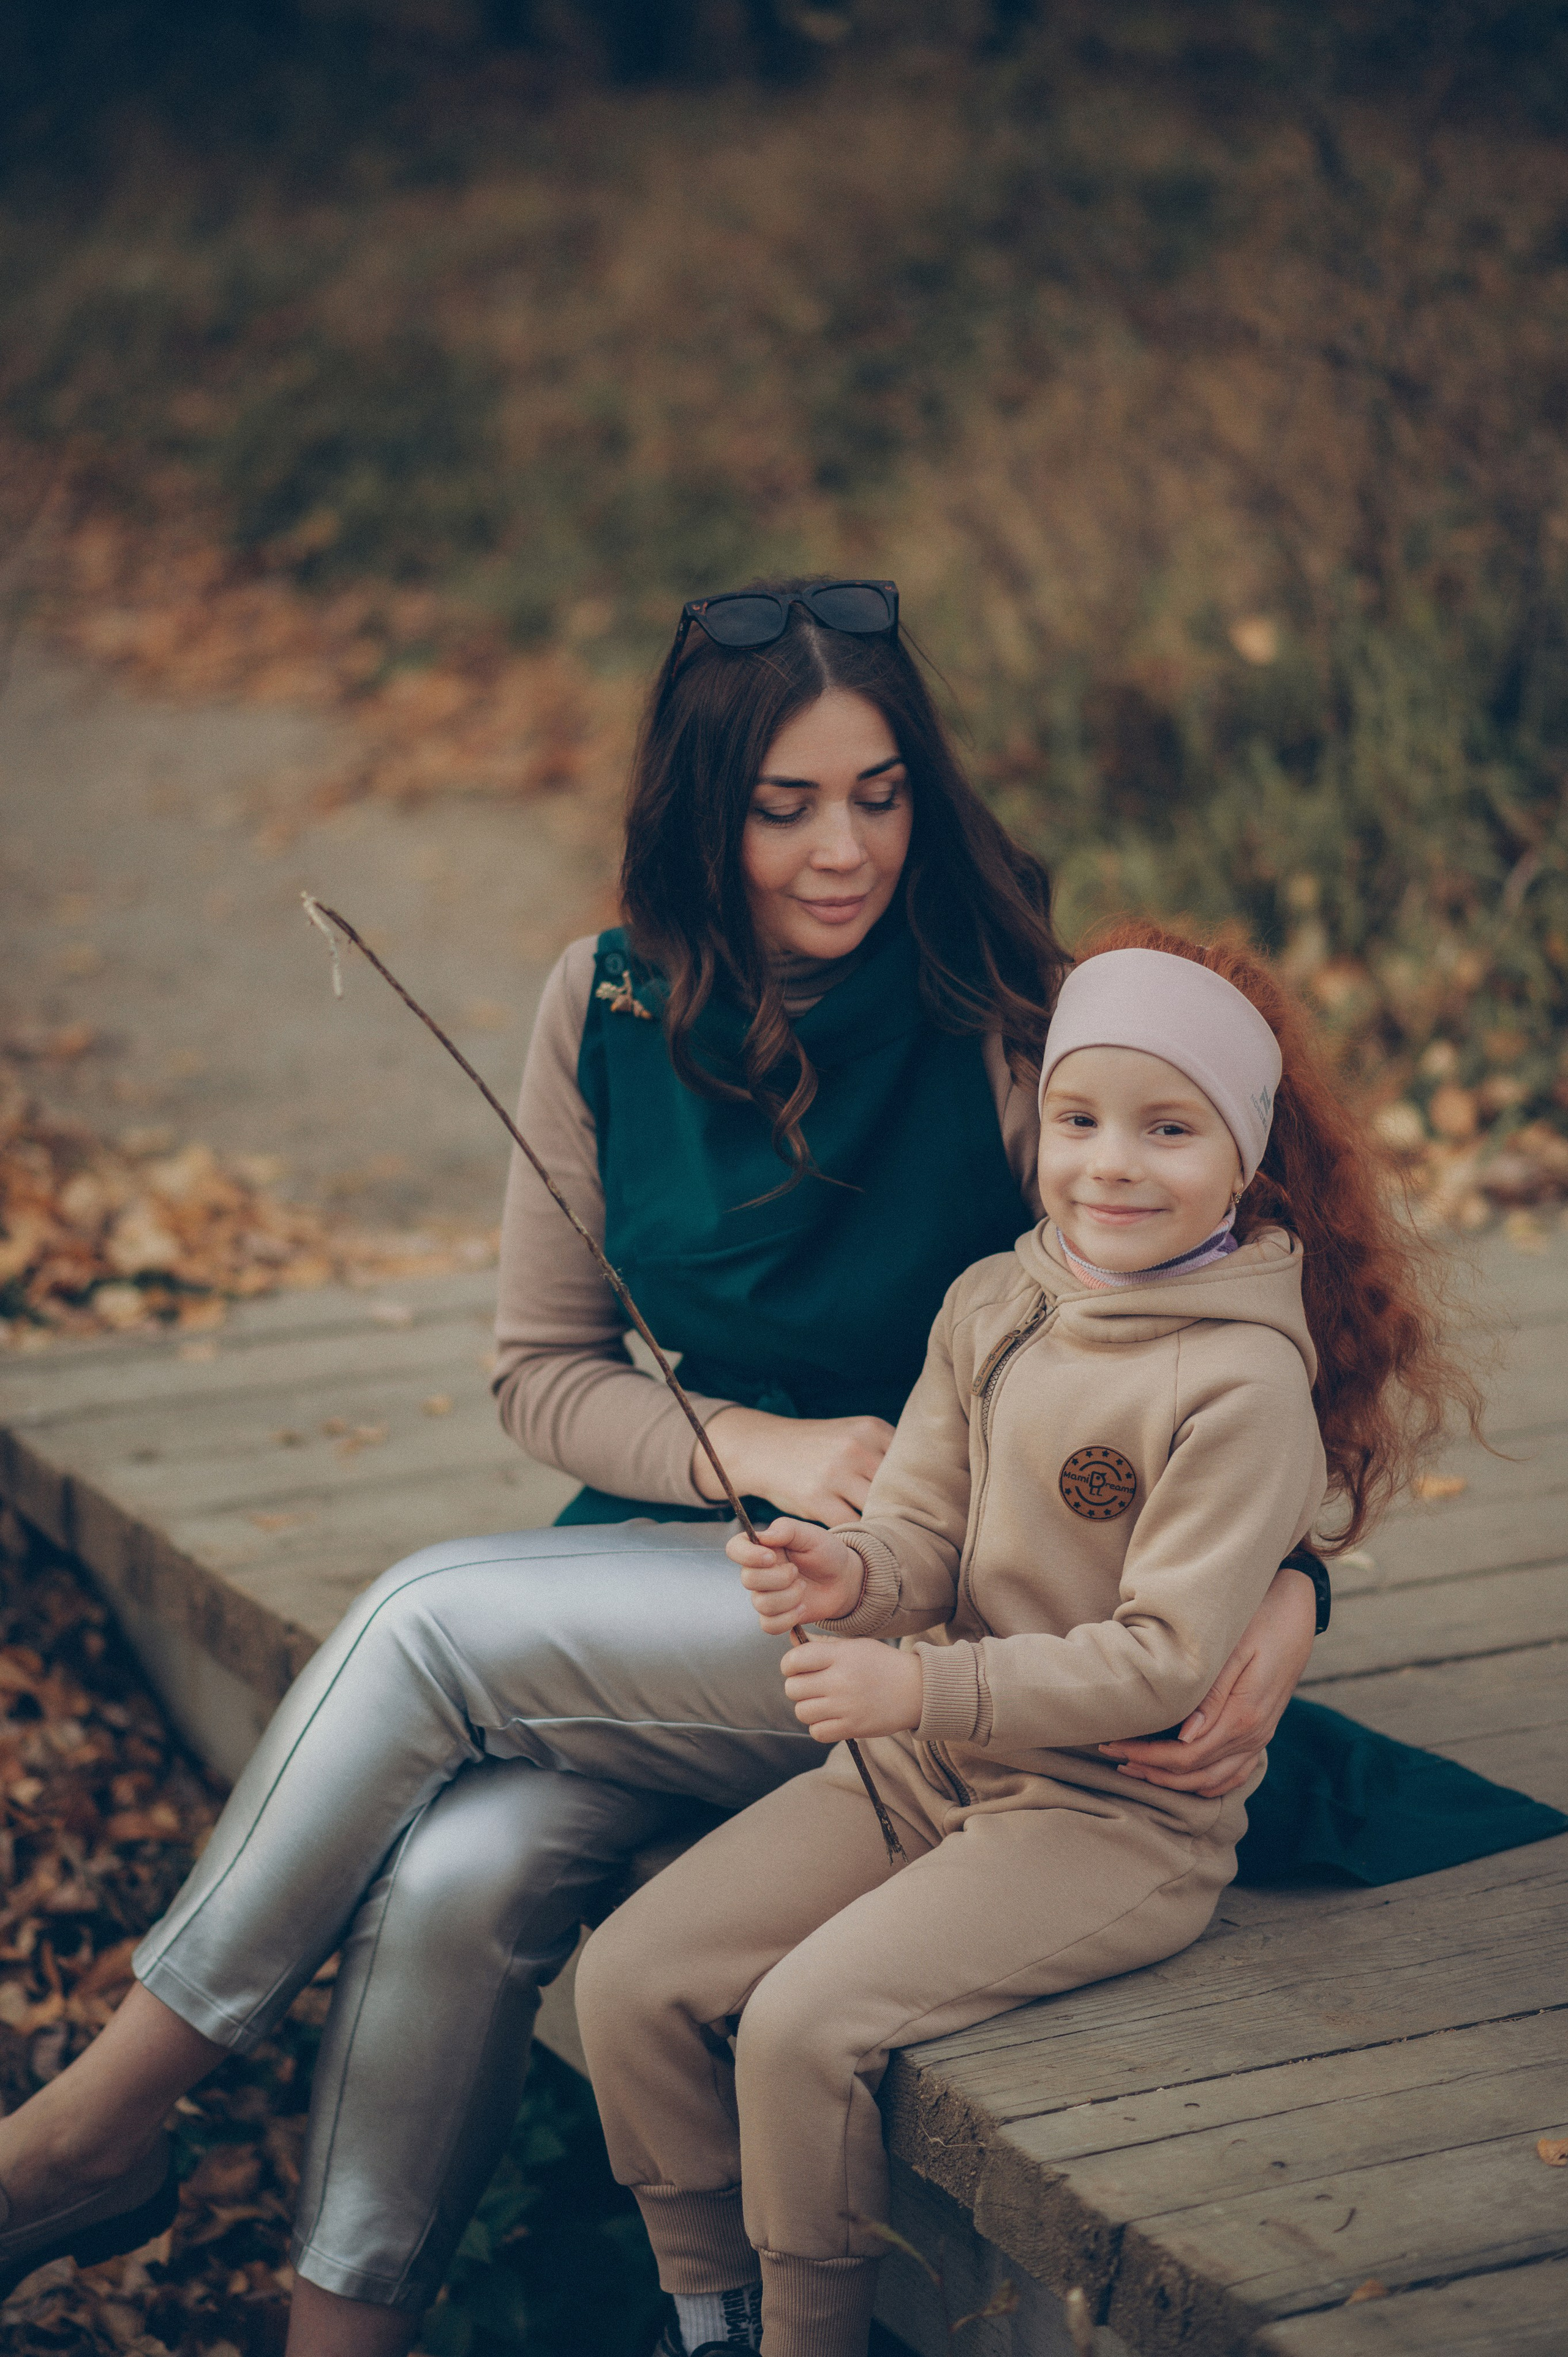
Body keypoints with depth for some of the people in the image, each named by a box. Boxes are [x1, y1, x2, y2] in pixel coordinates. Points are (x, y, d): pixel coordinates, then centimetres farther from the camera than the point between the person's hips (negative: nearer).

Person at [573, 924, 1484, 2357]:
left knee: (804, 2023, -24)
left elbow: (1164, 1658, -19)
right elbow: (925, 1530, 6)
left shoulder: (1243, 1381, -17)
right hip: (921, 1766, 7)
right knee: (633, 1979, -5)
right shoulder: (994, 1304, 4)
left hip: (1116, 1821, -7)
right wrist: (850, 1576, -18)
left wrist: (925, 1688, -25)